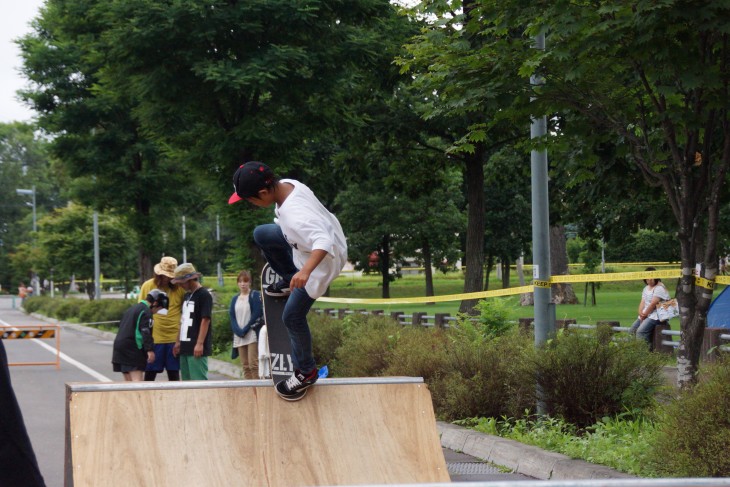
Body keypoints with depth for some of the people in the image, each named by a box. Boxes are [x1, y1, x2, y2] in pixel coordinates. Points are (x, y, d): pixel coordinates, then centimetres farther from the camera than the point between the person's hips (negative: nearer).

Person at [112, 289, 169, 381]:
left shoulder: (132, 309, 22)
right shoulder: (146, 311, -9)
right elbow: (146, 332, -19)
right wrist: (150, 349, -24)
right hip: (133, 349, -9)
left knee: (129, 381, 12)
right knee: (137, 380, -14)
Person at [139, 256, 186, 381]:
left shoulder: (179, 287, -1)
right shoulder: (148, 286, -1)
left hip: (174, 337, 0)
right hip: (153, 338, 0)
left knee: (174, 373, 8)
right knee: (150, 373, 6)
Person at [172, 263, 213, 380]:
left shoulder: (204, 295, -9)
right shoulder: (187, 295, 16)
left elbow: (205, 320, -14)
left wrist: (200, 343, -19)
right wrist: (178, 342, 18)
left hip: (197, 348, -9)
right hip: (185, 346, 9)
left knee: (199, 380, -10)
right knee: (186, 380, 10)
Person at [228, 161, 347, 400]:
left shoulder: (294, 216, -42)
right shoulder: (287, 183, -16)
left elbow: (324, 241, -53)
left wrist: (306, 270, -67)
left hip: (324, 258, -9)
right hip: (326, 234, 9)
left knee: (293, 316, -2)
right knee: (261, 235, 20)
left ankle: (306, 372, 17)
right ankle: (290, 281, 39)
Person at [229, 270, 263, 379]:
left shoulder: (255, 295, 0)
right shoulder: (235, 299, 16)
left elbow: (257, 314, -7)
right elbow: (232, 317, 9)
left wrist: (245, 329, -12)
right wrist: (238, 331, -8)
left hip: (252, 334, -5)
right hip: (239, 336, 5)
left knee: (253, 364, -13)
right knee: (245, 366, 4)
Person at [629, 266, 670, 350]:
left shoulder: (659, 288, -12)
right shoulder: (646, 288, 19)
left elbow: (653, 304, -17)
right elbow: (642, 302, 12)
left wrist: (644, 314, -8)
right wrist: (641, 313, -7)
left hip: (655, 316, -10)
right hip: (645, 315, 10)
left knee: (640, 331, -27)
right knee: (632, 330, -1)